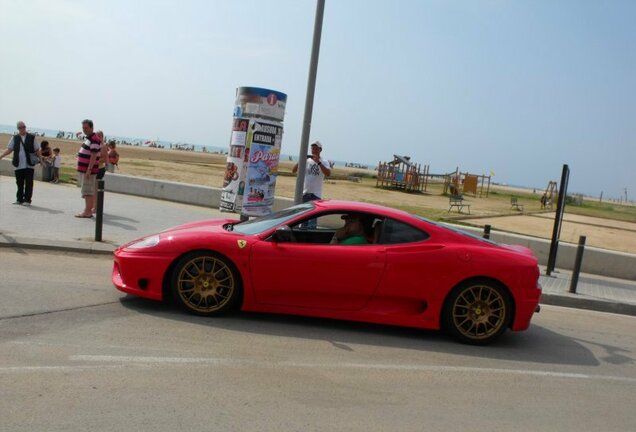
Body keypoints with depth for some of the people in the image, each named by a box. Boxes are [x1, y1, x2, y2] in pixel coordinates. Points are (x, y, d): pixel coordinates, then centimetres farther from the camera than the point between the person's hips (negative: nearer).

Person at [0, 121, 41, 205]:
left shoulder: (32, 137, 4)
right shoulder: (14, 138, 9)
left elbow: (37, 150, 7)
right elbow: (9, 149, 11)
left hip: (29, 165, -2)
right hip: (18, 165, 2)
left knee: (28, 183, -2)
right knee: (19, 183, 7)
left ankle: (27, 200, 4)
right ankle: (19, 199, 15)